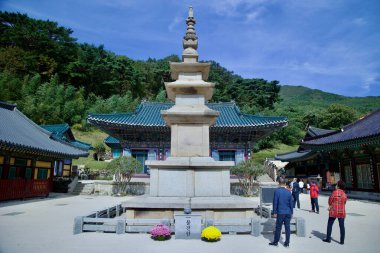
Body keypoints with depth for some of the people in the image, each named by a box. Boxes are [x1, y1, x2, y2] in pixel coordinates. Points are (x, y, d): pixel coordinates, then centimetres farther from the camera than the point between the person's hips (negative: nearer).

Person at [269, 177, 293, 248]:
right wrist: (291, 212, 16)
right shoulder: (288, 192, 0)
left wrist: (274, 212, -2)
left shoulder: (277, 191, -10)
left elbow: (275, 202, -9)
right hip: (288, 213, 3)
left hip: (280, 213, -3)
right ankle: (287, 243, 16)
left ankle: (276, 242, 16)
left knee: (278, 228, 6)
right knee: (287, 227, 10)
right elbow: (291, 203, 6)